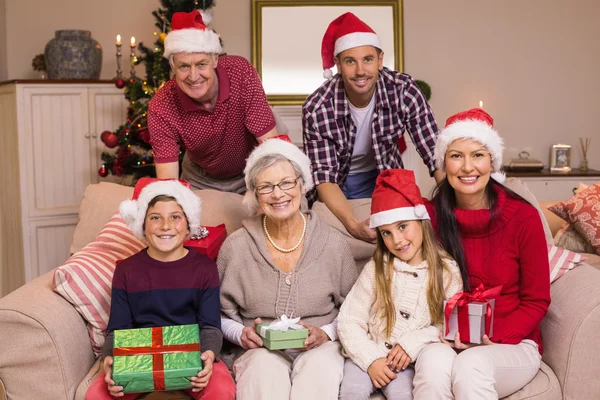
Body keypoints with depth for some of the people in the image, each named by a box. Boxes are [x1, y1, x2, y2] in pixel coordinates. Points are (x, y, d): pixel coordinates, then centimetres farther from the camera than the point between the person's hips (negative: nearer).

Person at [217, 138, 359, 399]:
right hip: (260, 350, 0)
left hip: (320, 348, 1)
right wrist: (241, 335, -11)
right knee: (264, 369, -35)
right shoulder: (236, 246, 0)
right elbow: (222, 316, 9)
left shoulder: (333, 244, 0)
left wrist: (326, 334, -10)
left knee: (318, 367, -34)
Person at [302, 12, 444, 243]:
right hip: (336, 184, -1)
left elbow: (436, 156, -25)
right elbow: (324, 177, -29)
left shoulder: (404, 91, -27)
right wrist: (353, 224, -47)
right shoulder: (316, 109, -30)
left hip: (382, 177, 1)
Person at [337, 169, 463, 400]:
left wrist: (413, 344, -15)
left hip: (410, 363, -1)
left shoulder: (447, 271, 0)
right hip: (369, 356, 1)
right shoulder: (375, 269, 1)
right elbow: (348, 322, -2)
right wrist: (371, 359, -14)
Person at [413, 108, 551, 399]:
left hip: (513, 343, -1)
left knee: (471, 365, -35)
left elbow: (536, 301, -2)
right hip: (448, 341, 2)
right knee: (433, 361, -33)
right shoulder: (430, 215, -5)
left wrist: (496, 341, -16)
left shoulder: (523, 216, -9)